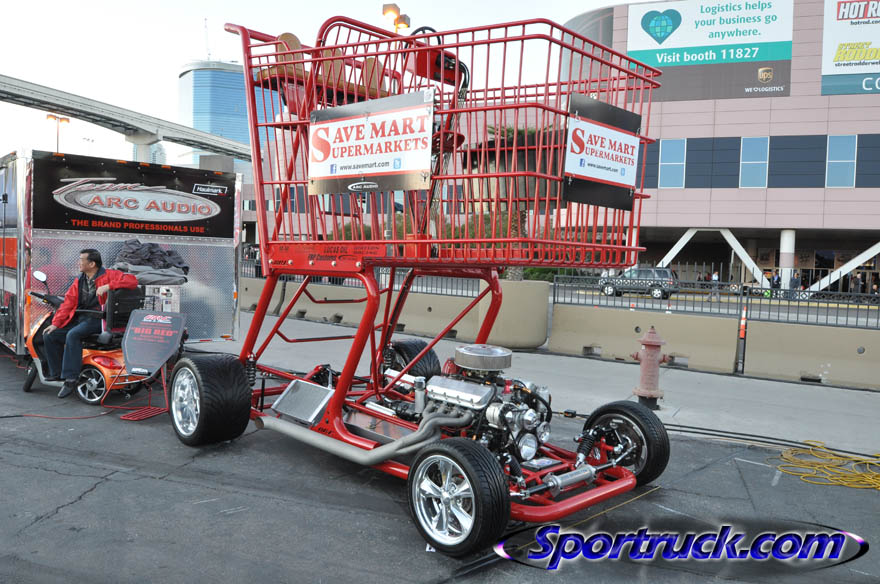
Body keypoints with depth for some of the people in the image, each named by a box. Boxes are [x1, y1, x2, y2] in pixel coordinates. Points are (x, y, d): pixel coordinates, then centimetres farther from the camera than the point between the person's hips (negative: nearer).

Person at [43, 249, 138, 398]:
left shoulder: (108, 275, -2)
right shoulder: (79, 281, 18)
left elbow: (132, 280, -15)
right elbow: (68, 303, 13)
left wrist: (107, 286, -23)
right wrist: (55, 323, 2)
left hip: (97, 318, -8)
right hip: (79, 318, 8)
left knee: (73, 335, -31)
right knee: (49, 336, -1)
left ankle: (70, 379, -28)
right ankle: (56, 373, 9)